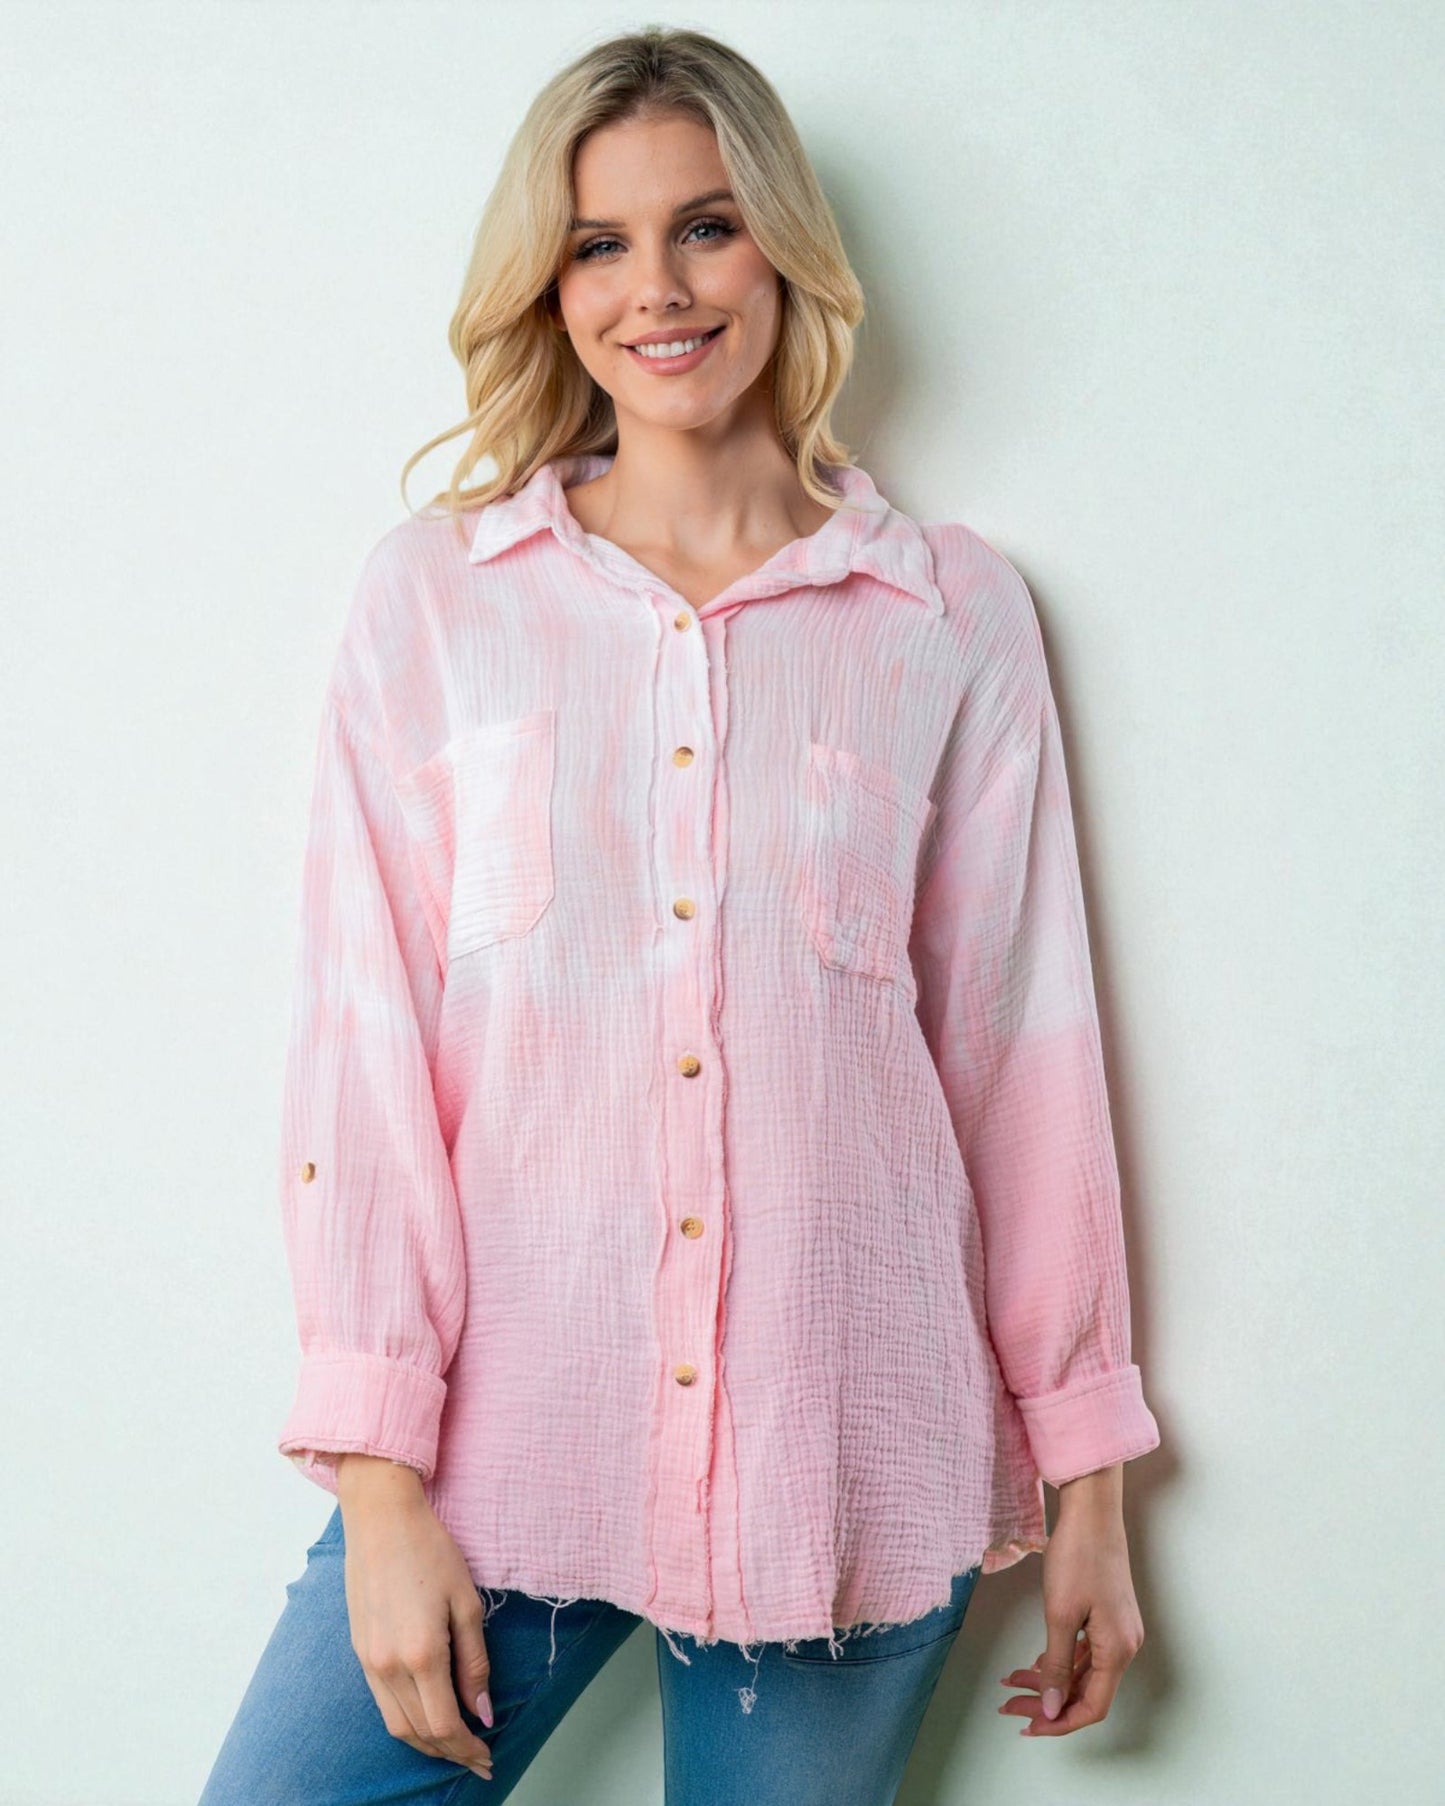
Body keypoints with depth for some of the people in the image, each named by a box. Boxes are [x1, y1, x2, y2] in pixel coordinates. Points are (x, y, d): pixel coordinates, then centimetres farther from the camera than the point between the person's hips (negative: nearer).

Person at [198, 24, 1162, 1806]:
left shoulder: (955, 615, 4)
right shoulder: (434, 594, 3)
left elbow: (1021, 1045, 6)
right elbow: (365, 1041, -1)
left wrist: (1084, 1475, 8)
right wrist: (381, 1477, -6)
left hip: (847, 1460, 0)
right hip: (498, 1450, 0)